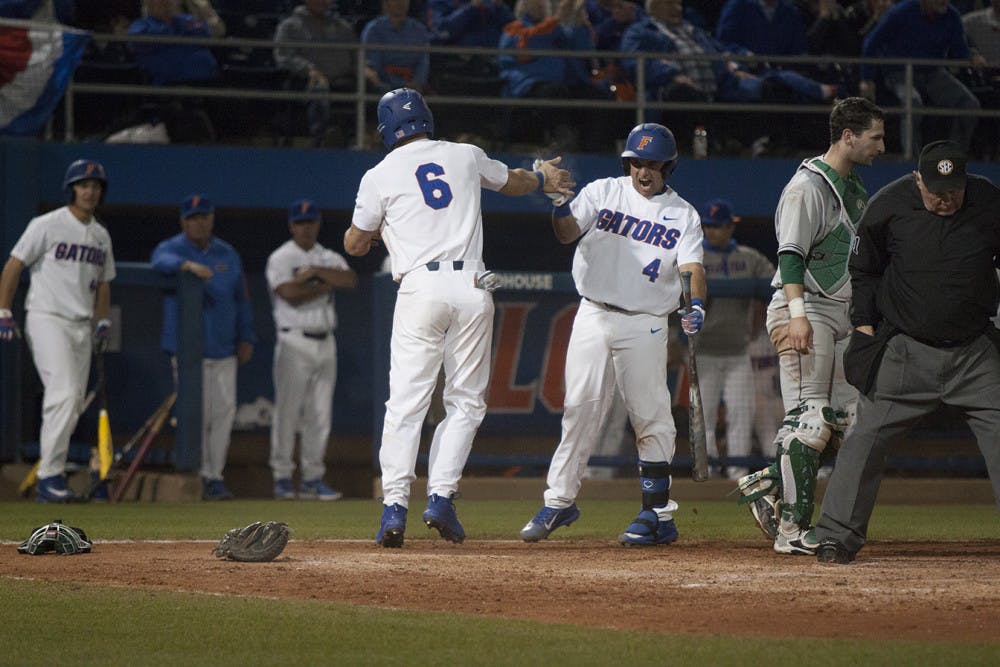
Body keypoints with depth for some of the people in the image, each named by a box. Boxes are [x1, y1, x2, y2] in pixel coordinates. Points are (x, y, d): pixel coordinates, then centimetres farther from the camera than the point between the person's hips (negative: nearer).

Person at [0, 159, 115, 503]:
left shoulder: (101, 236, 15)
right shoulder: (47, 225, -6)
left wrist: (102, 323, 11)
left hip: (82, 327, 7)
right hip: (47, 319, -7)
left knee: (72, 404, 5)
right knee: (64, 393, -20)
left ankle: (49, 477, 13)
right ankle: (50, 476, -20)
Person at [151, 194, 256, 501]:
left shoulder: (227, 254, 13)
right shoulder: (171, 249, -2)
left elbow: (241, 298, 18)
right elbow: (162, 262, -27)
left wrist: (246, 338, 10)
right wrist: (188, 265, -47)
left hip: (224, 348, 4)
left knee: (225, 409, -1)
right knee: (196, 413, -7)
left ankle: (214, 476, 5)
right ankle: (197, 477, 1)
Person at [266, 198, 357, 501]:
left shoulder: (330, 259, 13)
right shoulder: (281, 259, -2)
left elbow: (351, 280, -6)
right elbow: (291, 295, -17)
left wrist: (316, 272, -13)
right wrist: (325, 285, -8)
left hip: (325, 344, 5)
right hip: (295, 342, -5)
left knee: (320, 414, 5)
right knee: (288, 411, -6)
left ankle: (312, 478, 8)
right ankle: (282, 477, -1)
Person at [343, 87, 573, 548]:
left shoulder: (380, 176, 6)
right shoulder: (465, 156, 13)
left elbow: (354, 245, 14)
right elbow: (512, 182, 33)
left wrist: (375, 226, 37)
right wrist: (543, 178, 56)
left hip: (420, 289, -2)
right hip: (472, 286, 2)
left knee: (406, 402, -1)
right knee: (466, 401, 8)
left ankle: (394, 505, -10)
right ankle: (441, 497, -3)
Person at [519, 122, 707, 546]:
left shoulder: (683, 215, 5)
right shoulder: (603, 193, 7)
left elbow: (692, 266, -8)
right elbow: (568, 233, -4)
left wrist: (696, 305, -28)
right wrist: (559, 204, -27)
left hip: (644, 326, -1)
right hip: (593, 317, 1)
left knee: (651, 418, -2)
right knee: (580, 409, 3)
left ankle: (658, 514, 3)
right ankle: (559, 500, 11)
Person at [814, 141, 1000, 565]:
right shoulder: (889, 206, -7)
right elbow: (865, 269, 8)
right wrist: (864, 323, 1)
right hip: (907, 351, -1)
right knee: (867, 438, -5)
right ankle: (837, 537, 3)